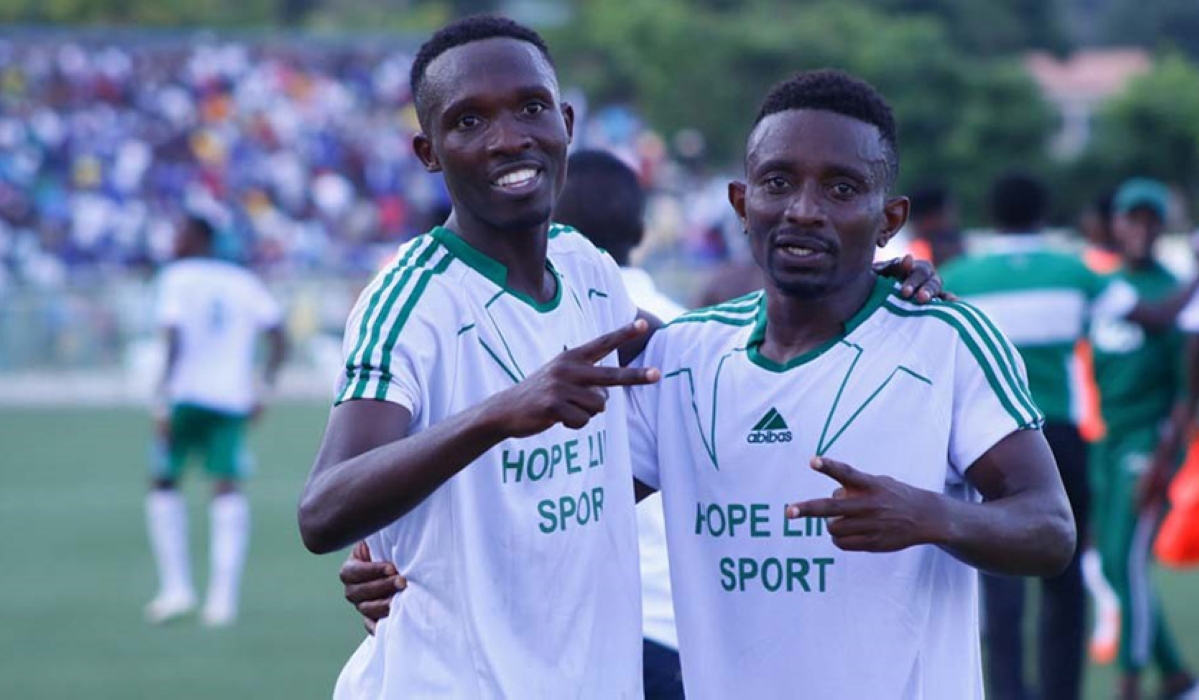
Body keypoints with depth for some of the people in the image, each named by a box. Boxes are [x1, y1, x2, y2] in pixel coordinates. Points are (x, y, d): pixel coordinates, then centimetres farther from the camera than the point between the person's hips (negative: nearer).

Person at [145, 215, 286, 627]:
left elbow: (175, 341, -11)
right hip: (233, 399, 3)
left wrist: (165, 401, -12)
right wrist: (263, 389, 13)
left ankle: (176, 587, 2)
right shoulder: (243, 282, 13)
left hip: (187, 393, -3)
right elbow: (278, 337, 7)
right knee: (227, 488, -2)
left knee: (164, 484, 10)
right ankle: (223, 596, -14)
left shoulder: (177, 278, 1)